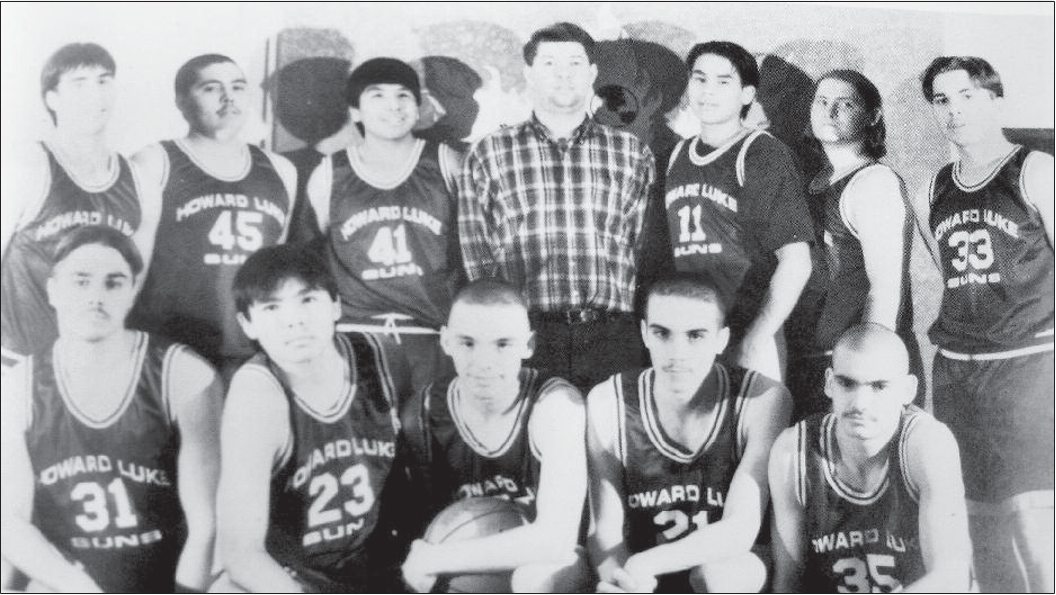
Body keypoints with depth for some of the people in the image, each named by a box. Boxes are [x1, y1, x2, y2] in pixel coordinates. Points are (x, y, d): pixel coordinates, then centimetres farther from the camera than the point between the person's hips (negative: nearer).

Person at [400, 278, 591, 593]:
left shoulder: (556, 403, -24)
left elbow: (555, 539, -33)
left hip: (551, 565, -3)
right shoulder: (421, 416, -11)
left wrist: (431, 559, -25)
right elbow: (427, 512, 5)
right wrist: (419, 562, -16)